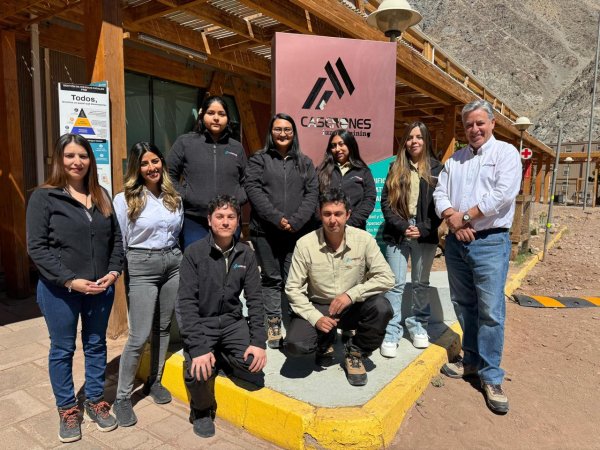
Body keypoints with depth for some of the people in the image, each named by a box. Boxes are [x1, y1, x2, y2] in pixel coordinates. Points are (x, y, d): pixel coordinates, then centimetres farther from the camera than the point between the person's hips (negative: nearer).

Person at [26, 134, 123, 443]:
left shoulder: (101, 195, 7)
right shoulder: (44, 197, -7)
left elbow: (116, 238, 9)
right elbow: (37, 247, -12)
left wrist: (114, 271, -5)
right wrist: (70, 280, -18)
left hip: (101, 288, 4)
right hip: (60, 290, -4)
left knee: (96, 345, 15)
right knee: (62, 349, 11)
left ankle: (95, 401, 32)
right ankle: (67, 410, 29)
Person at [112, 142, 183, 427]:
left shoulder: (174, 197, 8)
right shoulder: (124, 200, -5)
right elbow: (118, 243, -3)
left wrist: (175, 257, 14)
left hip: (173, 263, 5)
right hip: (141, 267, -4)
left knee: (163, 328, 13)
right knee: (139, 336, -3)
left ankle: (154, 382, 32)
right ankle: (122, 397, 14)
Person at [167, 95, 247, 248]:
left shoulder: (237, 148, 13)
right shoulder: (185, 142, 4)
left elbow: (245, 181, 20)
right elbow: (169, 174, 6)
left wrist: (239, 198, 4)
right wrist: (183, 196, -6)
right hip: (194, 221, -2)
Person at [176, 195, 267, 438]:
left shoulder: (246, 254, -1)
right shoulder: (194, 253, -12)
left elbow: (254, 299, -1)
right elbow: (187, 302, -16)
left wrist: (259, 341, -12)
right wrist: (198, 348, -25)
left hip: (232, 321, 3)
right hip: (201, 322, -3)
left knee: (254, 365, -19)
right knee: (199, 371, -25)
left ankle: (221, 357, 16)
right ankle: (201, 410, 10)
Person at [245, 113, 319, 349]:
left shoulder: (305, 162, 14)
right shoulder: (258, 159, 8)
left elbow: (312, 193, 5)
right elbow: (253, 189, -5)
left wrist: (296, 221, -10)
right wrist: (276, 218, -15)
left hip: (298, 231, 1)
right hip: (265, 230, -1)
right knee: (271, 279, 6)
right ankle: (273, 324, 16)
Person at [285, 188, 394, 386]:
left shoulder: (363, 240, -12)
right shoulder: (305, 244, -13)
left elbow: (386, 278, -15)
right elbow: (292, 288, -9)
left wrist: (352, 294, -25)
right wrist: (315, 318, -20)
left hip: (352, 308, 1)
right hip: (318, 307, 0)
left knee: (381, 307, -29)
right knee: (295, 345, -25)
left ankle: (355, 353, 0)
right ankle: (326, 340, 13)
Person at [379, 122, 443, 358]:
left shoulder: (436, 168, 5)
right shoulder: (396, 168, 8)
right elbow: (386, 201, 2)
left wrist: (423, 229, -11)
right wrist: (402, 226, -10)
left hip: (425, 234, 0)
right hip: (397, 233, 0)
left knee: (421, 284, 12)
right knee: (395, 284, -1)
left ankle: (418, 326, 28)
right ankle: (391, 333, 5)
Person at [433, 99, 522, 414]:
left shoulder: (506, 153, 0)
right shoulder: (454, 160, 16)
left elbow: (502, 194, -14)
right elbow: (440, 193, 7)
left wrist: (465, 216, -11)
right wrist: (452, 219, -12)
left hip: (490, 242, -5)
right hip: (456, 242, 5)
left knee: (490, 311, -5)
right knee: (464, 305, 13)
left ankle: (491, 376, 8)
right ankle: (472, 359, 28)